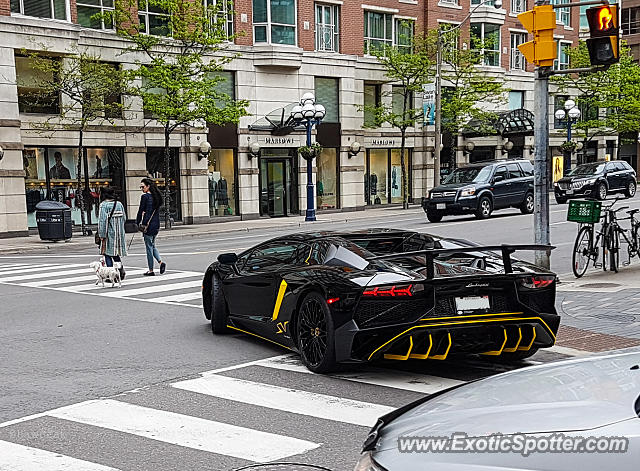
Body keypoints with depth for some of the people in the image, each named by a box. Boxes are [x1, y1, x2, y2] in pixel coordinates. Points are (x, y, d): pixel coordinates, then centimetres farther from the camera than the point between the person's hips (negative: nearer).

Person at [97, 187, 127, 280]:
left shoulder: (104, 205, -11)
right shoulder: (119, 204, 6)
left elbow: (102, 221, -15)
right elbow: (124, 218, 9)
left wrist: (102, 235, -13)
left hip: (109, 234, -6)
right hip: (119, 233, 6)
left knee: (108, 254, 3)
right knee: (116, 254, 18)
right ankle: (121, 269, 2)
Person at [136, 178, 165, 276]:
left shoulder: (145, 197, -12)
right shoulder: (156, 196, 10)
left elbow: (140, 211, -10)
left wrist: (137, 224, -2)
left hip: (148, 224, -7)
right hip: (156, 224, 7)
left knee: (149, 247, 0)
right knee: (152, 245, 19)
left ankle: (151, 270, 4)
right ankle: (161, 262, 1)